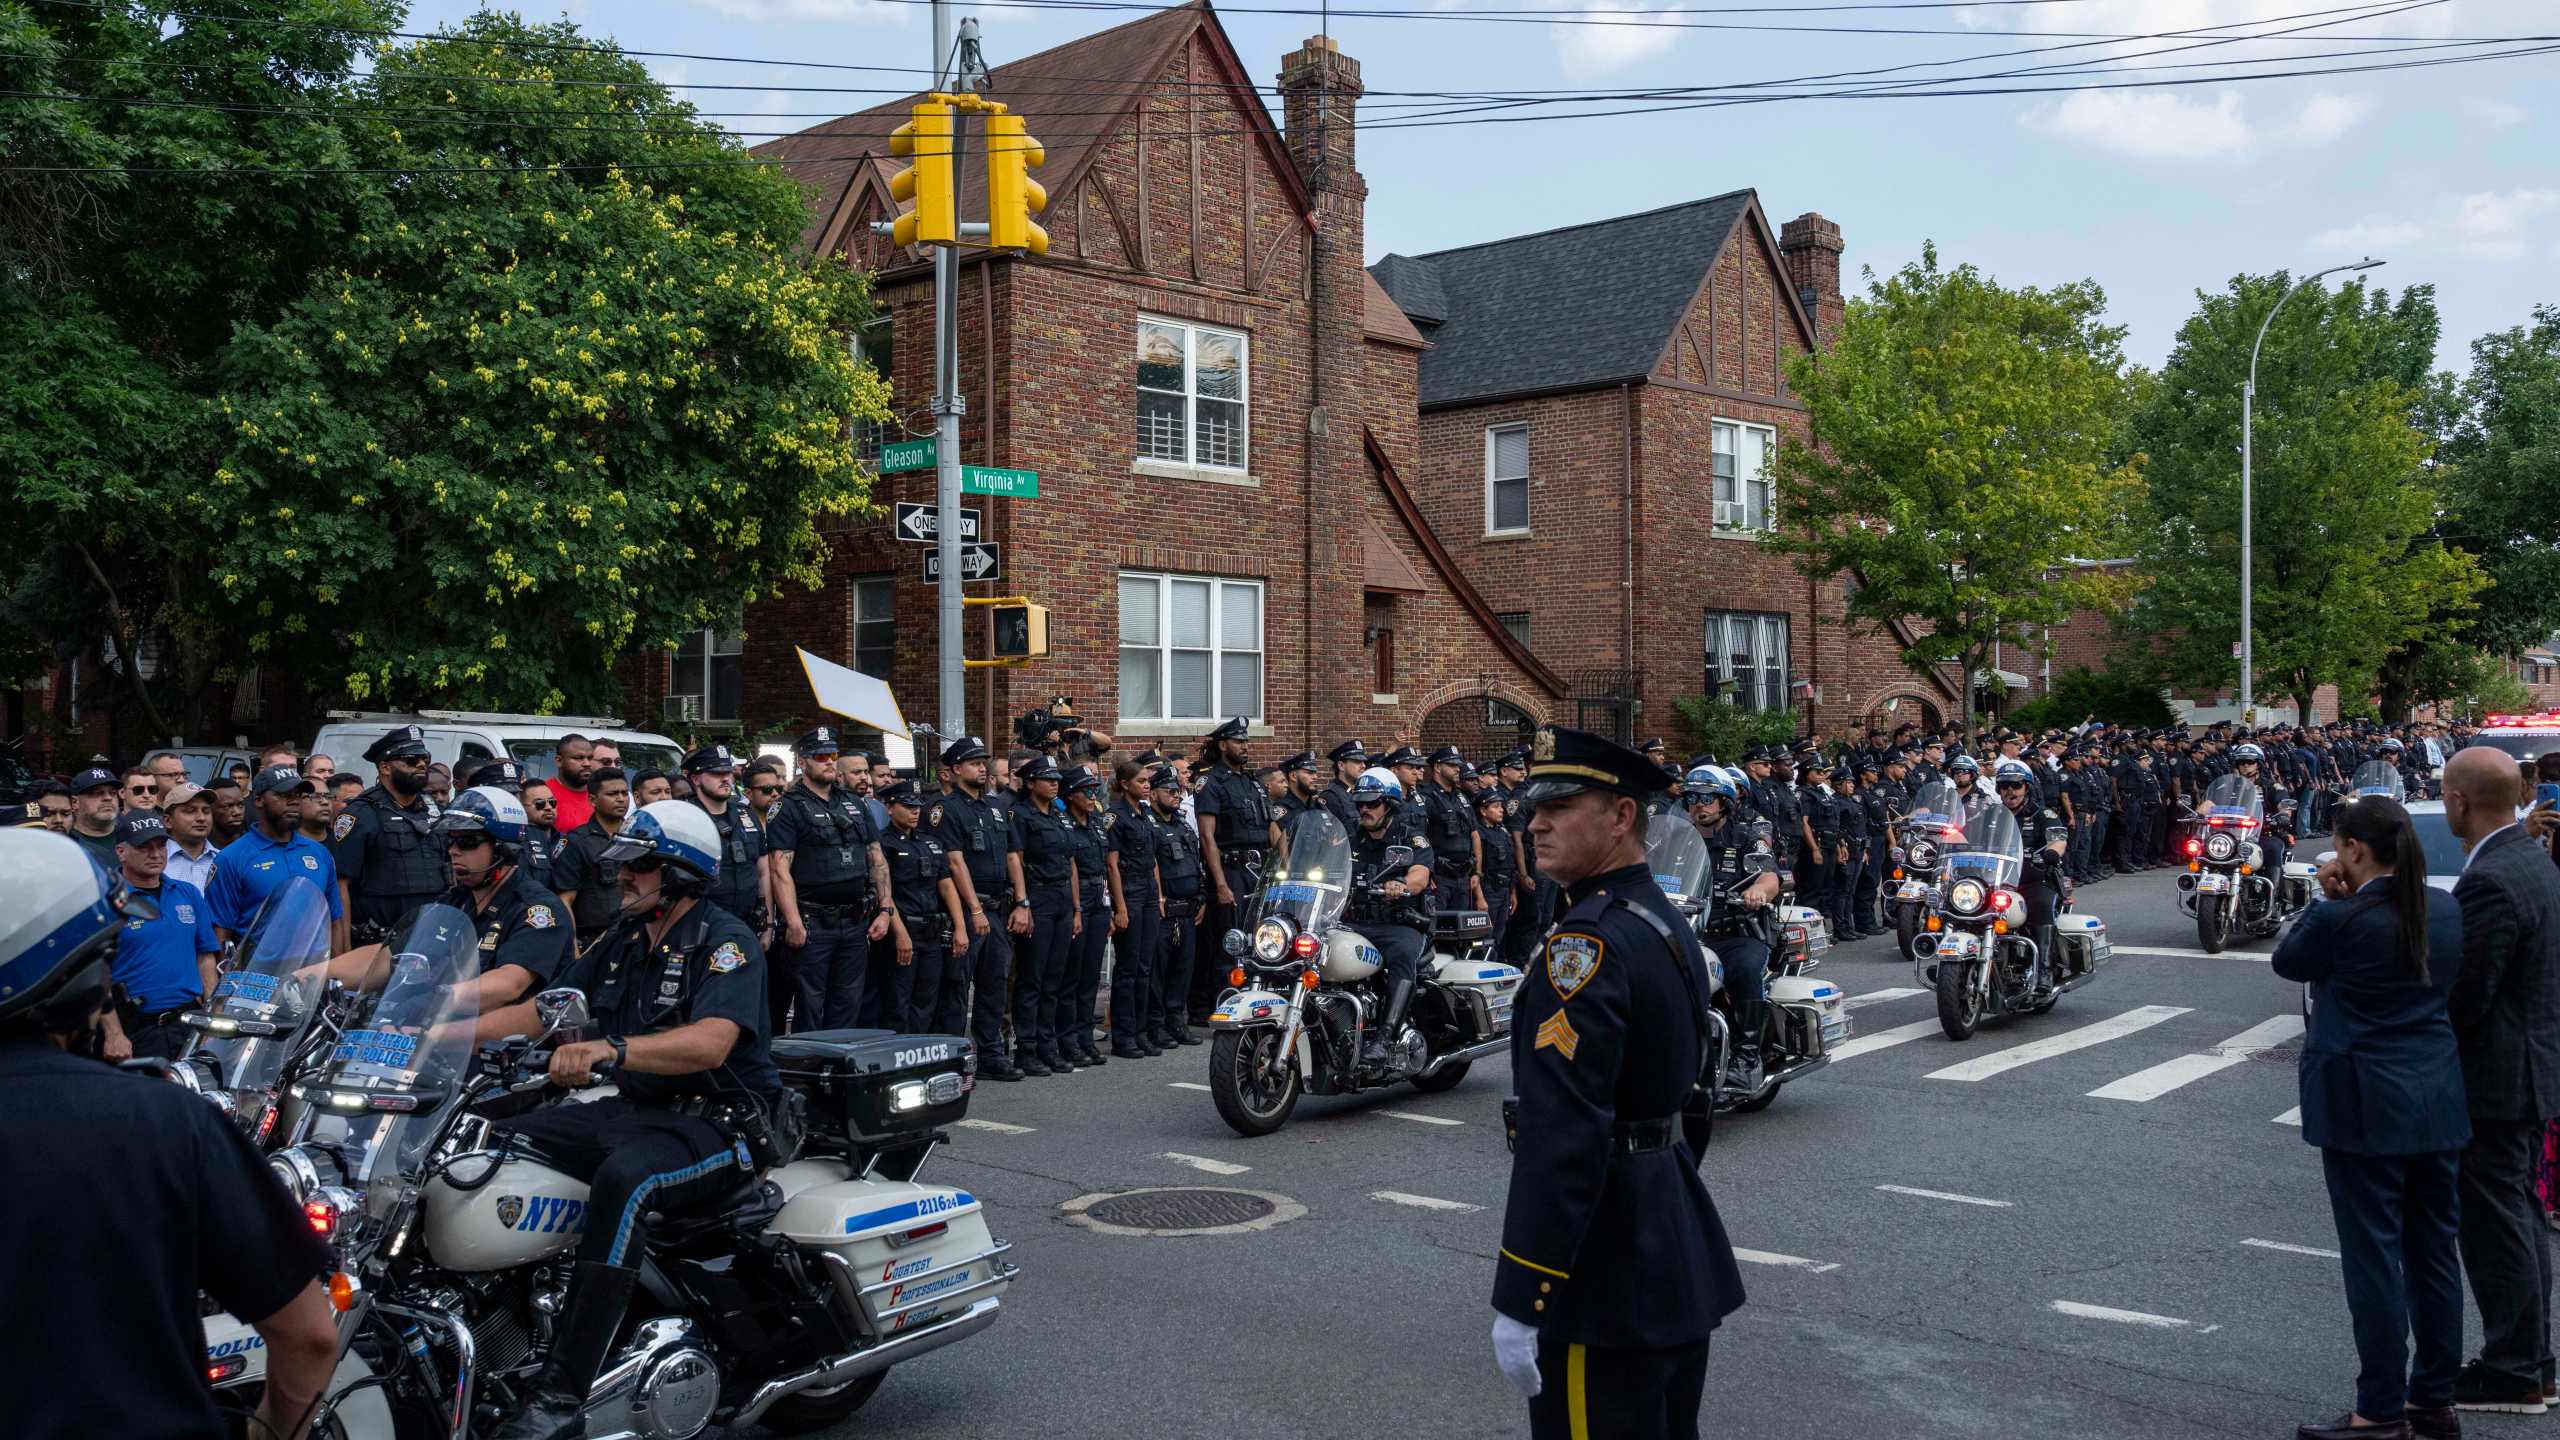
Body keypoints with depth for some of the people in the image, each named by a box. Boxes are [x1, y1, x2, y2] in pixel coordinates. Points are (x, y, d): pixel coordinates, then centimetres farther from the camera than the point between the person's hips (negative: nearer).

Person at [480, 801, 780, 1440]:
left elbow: (711, 1043, -29)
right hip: (632, 1109, 9)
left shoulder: (725, 941, -12)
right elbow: (543, 1009, 15)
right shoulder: (624, 937, 13)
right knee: (500, 1142, -4)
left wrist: (609, 1048, -44)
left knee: (625, 1177, -36)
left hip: (718, 1124, -9)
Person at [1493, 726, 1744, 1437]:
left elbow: (1562, 1134, -26)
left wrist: (1518, 1301, -24)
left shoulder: (1588, 941, -21)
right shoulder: (1669, 922, 10)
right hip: (1682, 1255, 10)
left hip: (1607, 1284, -10)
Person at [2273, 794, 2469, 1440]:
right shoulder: (2447, 910, 3)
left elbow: (2288, 961, -1)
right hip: (2438, 1102, 7)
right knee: (2434, 1252, 14)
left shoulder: (2341, 920, -18)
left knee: (2374, 1255, 0)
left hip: (2366, 1107, -7)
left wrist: (2330, 899, 1)